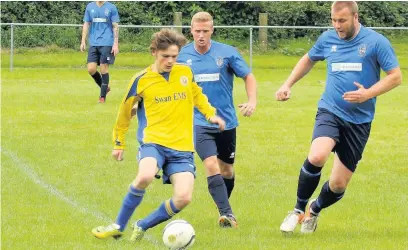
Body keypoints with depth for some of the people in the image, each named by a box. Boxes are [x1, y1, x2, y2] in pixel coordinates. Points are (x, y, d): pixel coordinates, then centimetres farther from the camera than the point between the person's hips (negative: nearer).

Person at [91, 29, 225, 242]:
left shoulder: (186, 72, 6)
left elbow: (197, 96, 27)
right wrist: (118, 143, 19)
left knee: (183, 198, -17)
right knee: (145, 176, -35)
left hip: (182, 147, 3)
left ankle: (142, 226, 8)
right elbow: (125, 112, 12)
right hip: (153, 142, -3)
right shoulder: (142, 80, -2)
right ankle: (118, 226, -14)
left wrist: (210, 114, 12)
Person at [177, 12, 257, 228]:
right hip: (200, 122, -1)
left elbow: (248, 77, -1)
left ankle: (225, 211, 35)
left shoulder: (227, 53, -6)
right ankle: (226, 213, -23)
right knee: (211, 165, -21)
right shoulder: (183, 55, -2)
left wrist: (252, 101, -16)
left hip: (226, 121, 1)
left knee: (227, 170, 13)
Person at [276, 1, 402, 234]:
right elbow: (308, 59, 24)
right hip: (330, 112, 1)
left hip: (359, 120, -1)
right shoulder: (328, 39, 4)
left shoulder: (376, 42, -7)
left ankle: (314, 211, 35)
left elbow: (396, 76, -6)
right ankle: (299, 210, -9)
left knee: (338, 185, 2)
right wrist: (288, 85, 17)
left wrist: (368, 94, -19)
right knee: (317, 156, -29)